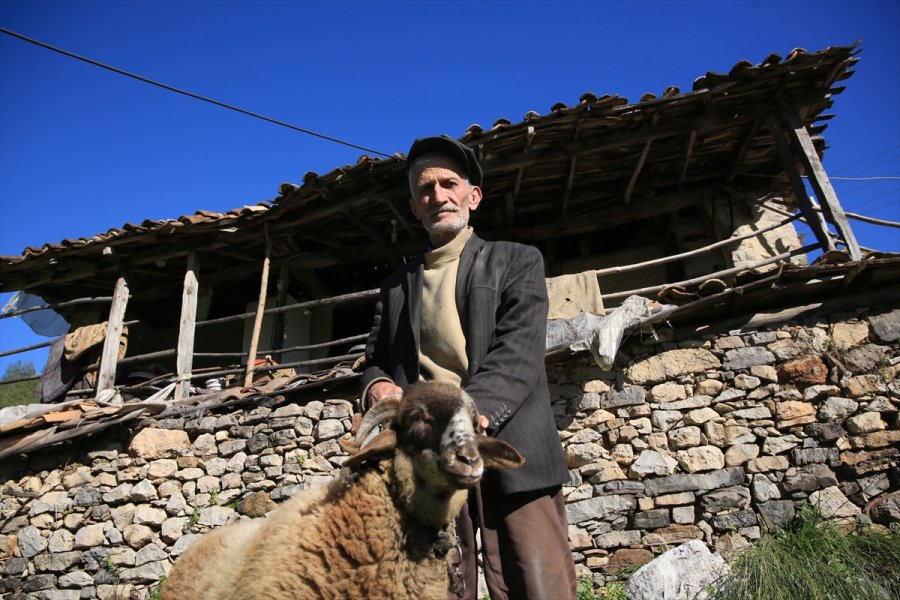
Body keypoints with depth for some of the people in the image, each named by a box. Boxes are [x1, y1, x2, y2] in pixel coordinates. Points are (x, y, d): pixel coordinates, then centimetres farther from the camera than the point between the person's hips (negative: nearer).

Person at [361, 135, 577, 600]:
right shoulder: (397, 285, 22)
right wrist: (377, 386, -7)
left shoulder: (516, 262, 10)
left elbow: (520, 353, -5)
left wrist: (470, 411, -22)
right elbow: (375, 359, 18)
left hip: (510, 453, -2)